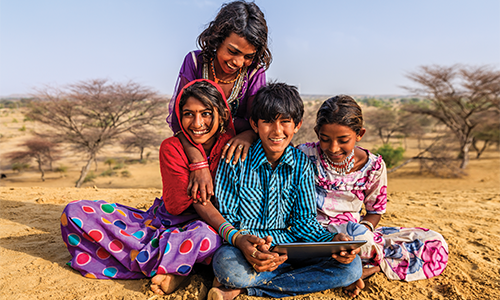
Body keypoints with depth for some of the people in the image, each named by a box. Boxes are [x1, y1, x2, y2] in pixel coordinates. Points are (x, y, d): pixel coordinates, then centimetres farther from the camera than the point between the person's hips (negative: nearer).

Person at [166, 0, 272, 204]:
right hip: (194, 150, 0)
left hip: (233, 157, 1)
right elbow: (176, 116, -19)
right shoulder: (195, 62, -10)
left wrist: (248, 135, -36)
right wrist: (198, 161, -36)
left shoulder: (255, 73, -7)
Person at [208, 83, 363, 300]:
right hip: (244, 247, -4)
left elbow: (303, 220, 4)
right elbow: (225, 217, -5)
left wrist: (332, 240, -17)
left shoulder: (302, 164, 2)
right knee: (226, 263, -37)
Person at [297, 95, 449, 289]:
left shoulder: (374, 166, -5)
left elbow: (375, 211, 8)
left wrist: (364, 229, -16)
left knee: (435, 244, -7)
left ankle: (369, 267, -17)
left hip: (358, 232, 5)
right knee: (355, 231, -40)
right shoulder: (305, 157, -12)